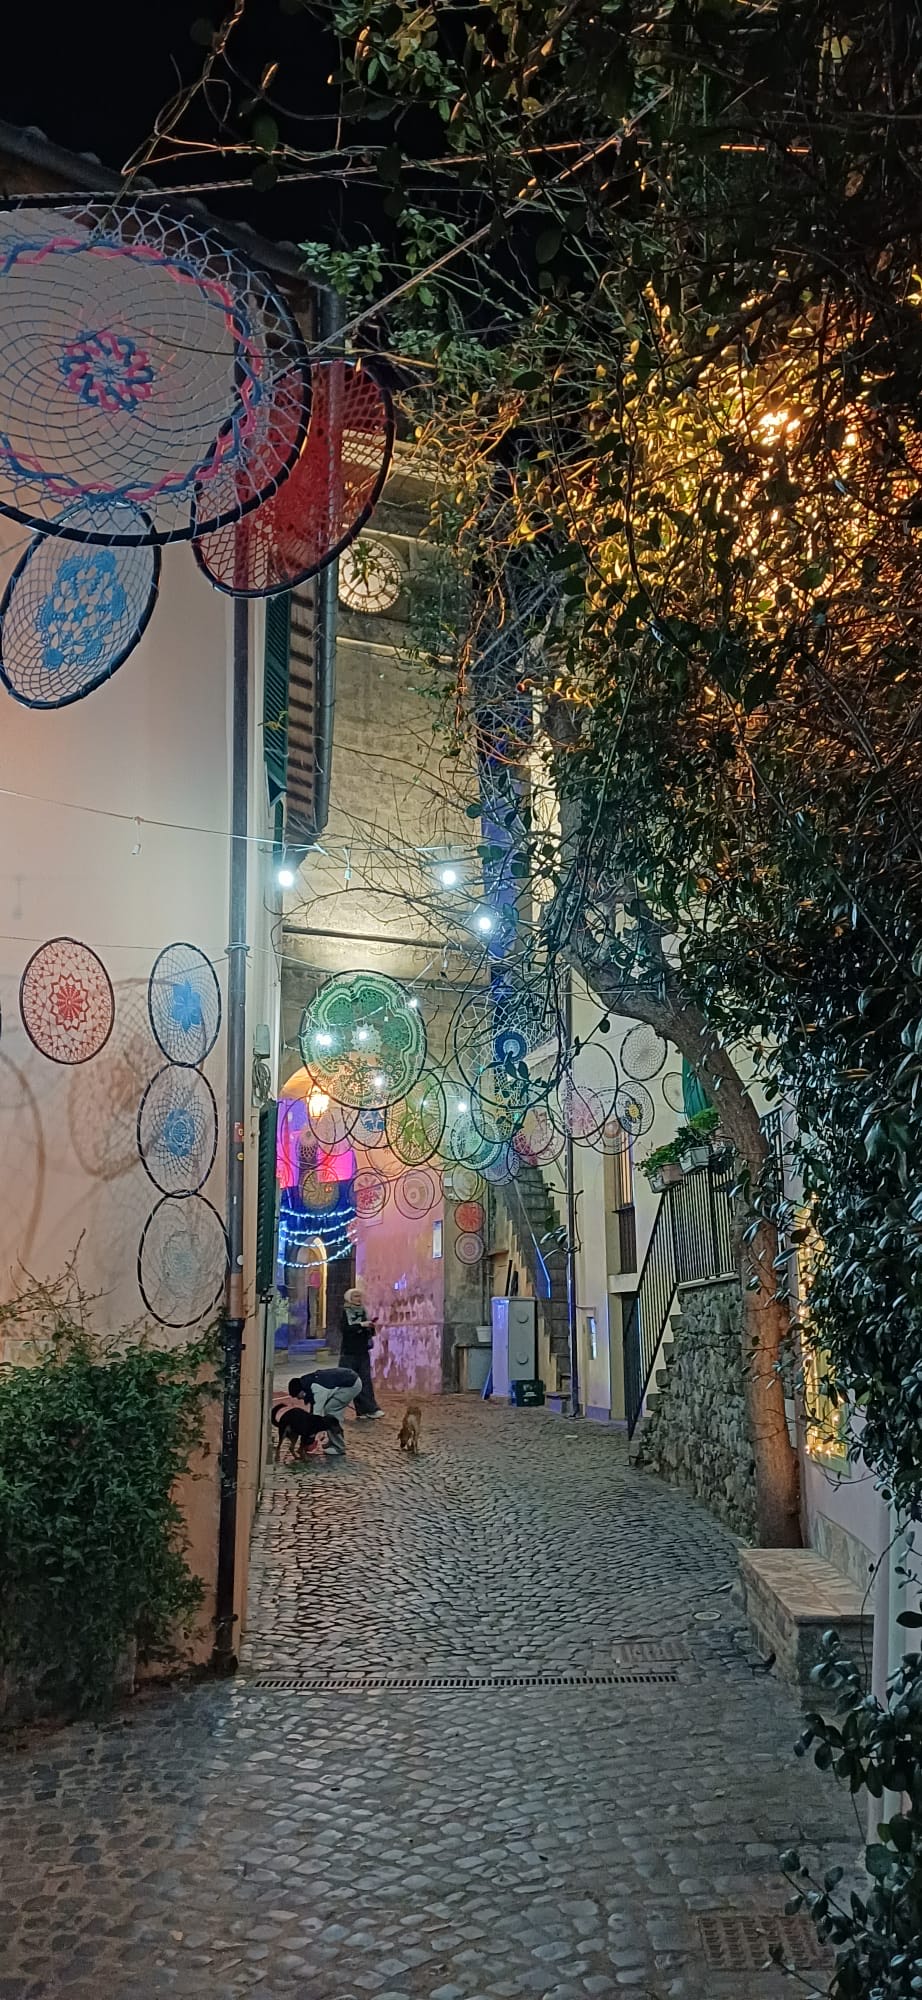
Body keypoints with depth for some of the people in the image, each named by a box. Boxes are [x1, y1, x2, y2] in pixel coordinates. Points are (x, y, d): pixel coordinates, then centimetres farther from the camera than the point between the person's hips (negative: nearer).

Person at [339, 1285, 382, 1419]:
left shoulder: (363, 1312, 11)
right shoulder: (345, 1313, -4)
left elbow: (369, 1333, 17)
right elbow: (344, 1329, -20)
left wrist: (370, 1327, -5)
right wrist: (361, 1325, -26)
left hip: (363, 1352, 4)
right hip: (349, 1352, -4)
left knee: (365, 1381, 0)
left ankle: (370, 1409, -2)